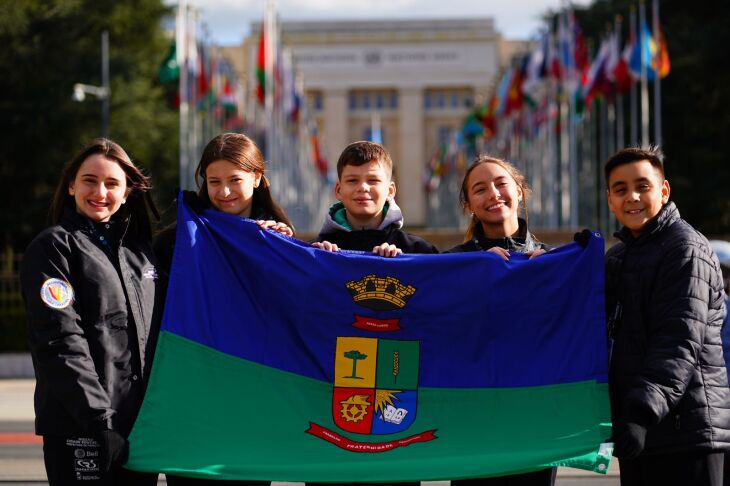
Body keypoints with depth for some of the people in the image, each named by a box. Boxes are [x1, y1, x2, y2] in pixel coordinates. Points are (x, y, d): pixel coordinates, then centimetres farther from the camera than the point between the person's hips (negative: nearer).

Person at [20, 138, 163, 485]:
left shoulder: (140, 249, 16)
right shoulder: (53, 246, -3)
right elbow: (61, 342, -12)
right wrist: (100, 421, -19)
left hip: (144, 425, 6)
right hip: (79, 428, -6)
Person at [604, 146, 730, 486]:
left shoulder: (686, 249, -7)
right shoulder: (615, 257, 20)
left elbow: (680, 341, -19)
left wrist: (644, 412, -30)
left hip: (684, 433, -8)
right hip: (636, 431, 8)